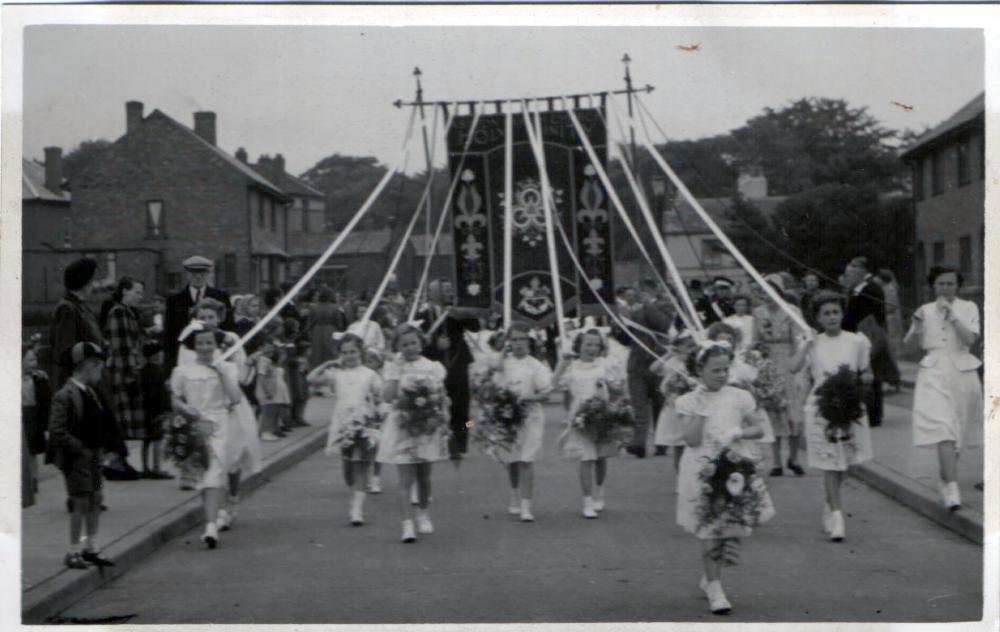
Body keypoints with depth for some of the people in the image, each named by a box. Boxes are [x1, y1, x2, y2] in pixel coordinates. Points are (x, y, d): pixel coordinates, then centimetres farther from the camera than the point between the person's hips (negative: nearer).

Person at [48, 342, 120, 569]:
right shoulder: (64, 396, -15)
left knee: (95, 500, 11)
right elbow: (56, 432, -20)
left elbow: (104, 423, 23)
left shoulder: (92, 394, 10)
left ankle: (90, 548, 22)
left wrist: (105, 447, 10)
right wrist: (80, 449, -19)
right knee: (81, 503, -5)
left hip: (93, 457, 8)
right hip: (77, 459, -8)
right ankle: (73, 552, 5)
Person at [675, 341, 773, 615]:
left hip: (736, 468, 2)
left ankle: (709, 579, 25)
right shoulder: (689, 402, -2)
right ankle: (715, 589, 3)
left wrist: (738, 433, -13)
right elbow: (692, 439, -11)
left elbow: (758, 429, 5)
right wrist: (702, 408, -15)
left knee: (730, 529, 4)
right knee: (710, 532, -4)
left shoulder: (739, 397, 3)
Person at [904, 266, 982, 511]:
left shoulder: (968, 308, 4)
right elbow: (910, 342, 14)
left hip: (962, 371, 1)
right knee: (944, 430, -16)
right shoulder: (925, 310, 9)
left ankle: (946, 481, 30)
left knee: (958, 433, 9)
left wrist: (952, 316, -15)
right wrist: (916, 325, -5)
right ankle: (952, 488, -23)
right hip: (934, 373, -1)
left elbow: (970, 339, -9)